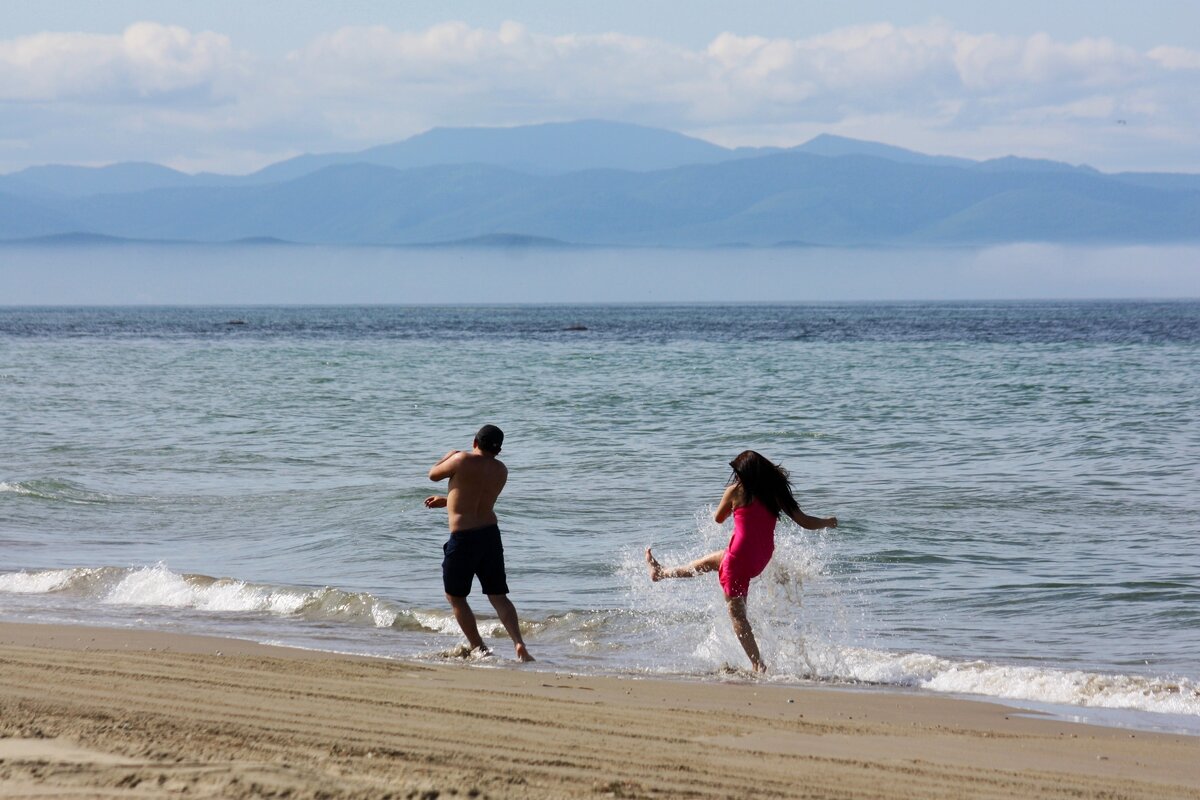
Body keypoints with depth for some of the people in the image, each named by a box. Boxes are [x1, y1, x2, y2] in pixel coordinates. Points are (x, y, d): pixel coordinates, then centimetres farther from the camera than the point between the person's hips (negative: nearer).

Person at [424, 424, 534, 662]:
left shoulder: (463, 461, -13)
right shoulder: (501, 470, 8)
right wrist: (447, 501, 33)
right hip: (491, 535, 5)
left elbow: (433, 474, 3)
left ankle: (478, 647, 9)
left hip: (463, 537, -5)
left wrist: (448, 456, 22)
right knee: (498, 596, 9)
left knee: (455, 596, 11)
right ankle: (519, 643, -9)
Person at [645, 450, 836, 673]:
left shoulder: (736, 491, -8)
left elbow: (718, 519, 10)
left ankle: (759, 666, -3)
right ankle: (661, 572, 54)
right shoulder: (776, 492, 1)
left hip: (740, 558, -7)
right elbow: (805, 522, -2)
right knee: (710, 561, 32)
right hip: (762, 559, 7)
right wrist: (828, 522, 16)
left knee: (737, 615, 2)